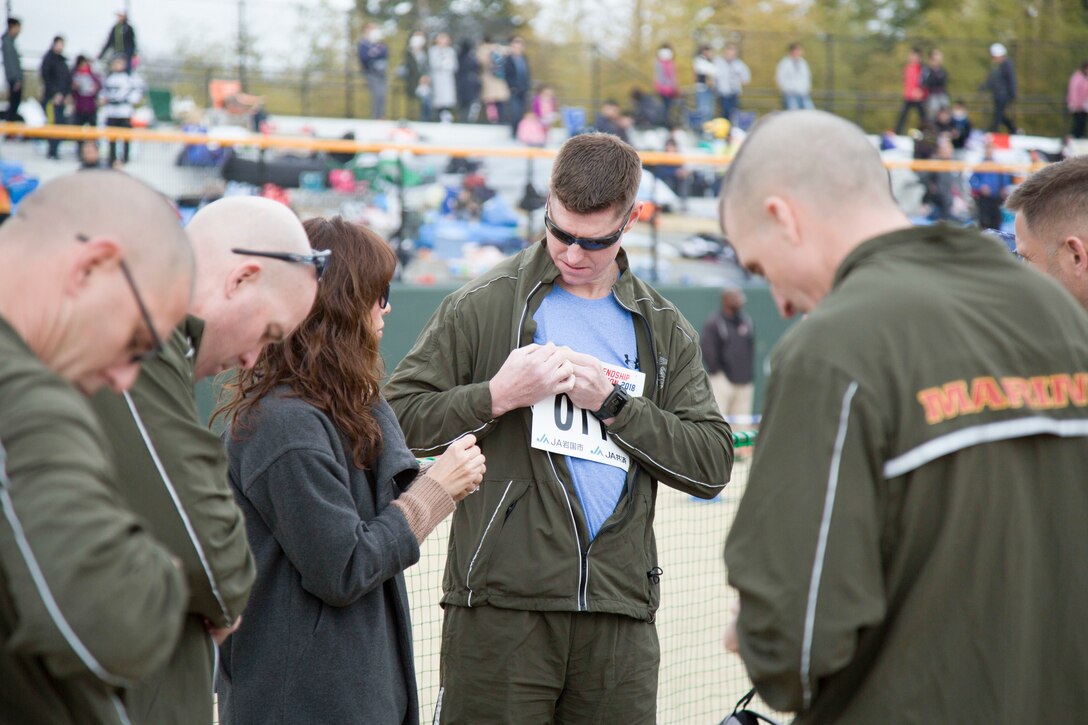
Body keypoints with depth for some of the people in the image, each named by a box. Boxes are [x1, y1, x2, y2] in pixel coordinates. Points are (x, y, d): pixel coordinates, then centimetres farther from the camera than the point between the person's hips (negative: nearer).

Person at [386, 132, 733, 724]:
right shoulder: (485, 304, 6)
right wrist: (496, 396, -13)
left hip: (620, 613, 3)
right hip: (500, 609, -3)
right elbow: (398, 416, 1)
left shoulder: (664, 330, 14)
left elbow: (712, 464, 6)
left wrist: (613, 403, -5)